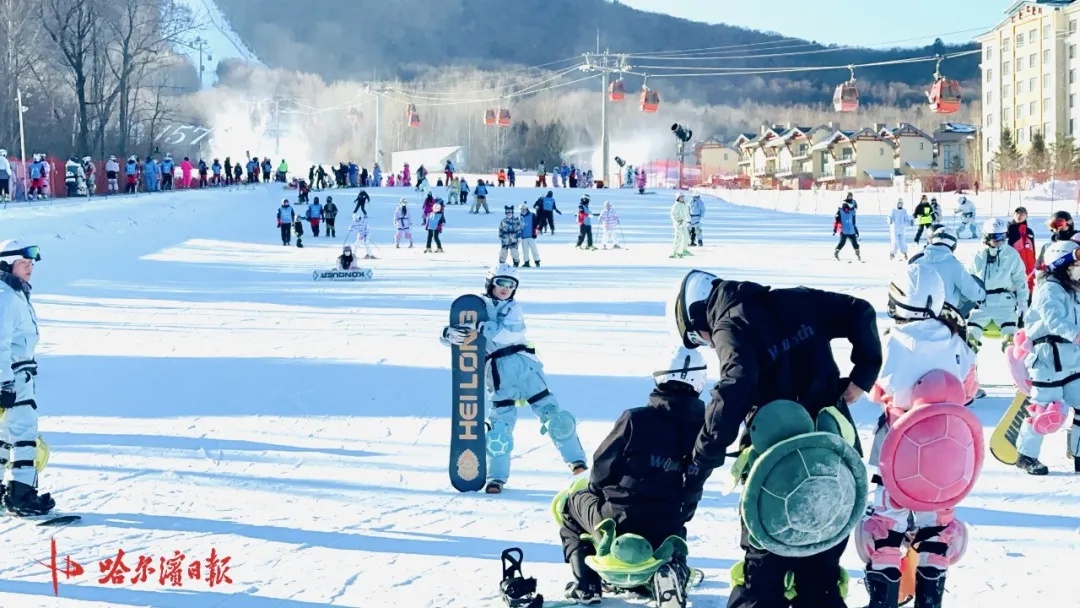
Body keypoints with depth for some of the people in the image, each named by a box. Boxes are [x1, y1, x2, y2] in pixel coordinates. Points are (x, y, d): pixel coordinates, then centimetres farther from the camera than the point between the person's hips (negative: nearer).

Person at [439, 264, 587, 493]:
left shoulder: (513, 308, 8)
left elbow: (512, 333, -14)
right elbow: (448, 333, 3)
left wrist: (482, 328, -26)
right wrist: (450, 333, -22)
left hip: (525, 367, 1)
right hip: (498, 374, -1)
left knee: (553, 414, -1)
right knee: (500, 425, -7)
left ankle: (576, 461, 12)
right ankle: (497, 477, 9)